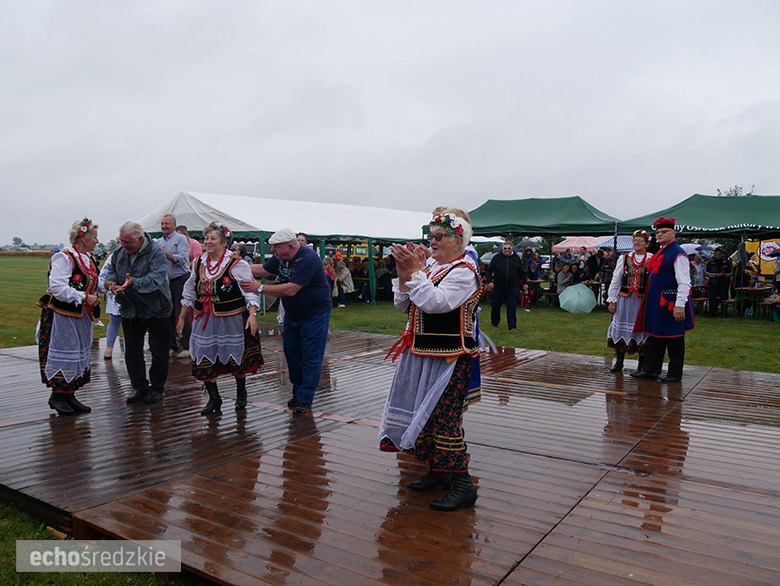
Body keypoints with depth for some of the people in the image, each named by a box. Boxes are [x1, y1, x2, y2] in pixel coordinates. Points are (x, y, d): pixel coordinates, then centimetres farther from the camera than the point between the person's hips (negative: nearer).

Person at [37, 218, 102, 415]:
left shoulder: (89, 259, 13)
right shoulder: (64, 257, -15)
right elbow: (58, 288, -23)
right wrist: (85, 298, -22)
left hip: (82, 315, 9)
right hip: (63, 315, -9)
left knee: (80, 353, 11)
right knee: (64, 352, -3)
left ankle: (69, 395, 20)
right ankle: (57, 395, 9)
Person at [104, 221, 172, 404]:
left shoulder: (156, 252, -17)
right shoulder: (119, 252, 2)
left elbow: (156, 278, -29)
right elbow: (112, 271, 14)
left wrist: (133, 283, -43)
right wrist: (112, 282, -10)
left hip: (156, 310, -5)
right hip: (130, 311, 6)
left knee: (158, 351, 4)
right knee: (132, 351, 10)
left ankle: (157, 388, 19)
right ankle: (139, 387, 22)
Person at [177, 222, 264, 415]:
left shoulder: (237, 265, -10)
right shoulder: (198, 264, 7)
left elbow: (250, 292, -13)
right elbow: (189, 294, 16)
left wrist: (252, 314, -27)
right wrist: (182, 317, 16)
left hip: (232, 320, -4)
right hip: (204, 321, 4)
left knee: (236, 358, 8)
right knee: (204, 360, 2)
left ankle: (241, 393, 31)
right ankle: (214, 398, 17)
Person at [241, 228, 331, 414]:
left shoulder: (308, 259, -28)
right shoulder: (281, 257, -1)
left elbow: (290, 290, -33)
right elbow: (263, 269, 15)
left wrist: (260, 288, -30)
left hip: (314, 315, -8)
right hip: (292, 315, 8)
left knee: (311, 357, -3)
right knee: (291, 352, 10)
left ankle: (305, 399, 6)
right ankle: (298, 393, 23)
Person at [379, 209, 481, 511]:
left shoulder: (463, 272, -11)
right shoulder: (431, 268, 14)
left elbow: (435, 302, -26)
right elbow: (402, 304, 10)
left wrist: (415, 271, -23)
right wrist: (404, 274, -5)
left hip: (449, 358, -9)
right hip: (422, 355, 9)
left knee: (444, 417, -9)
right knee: (424, 414, 15)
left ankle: (462, 484, 1)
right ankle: (438, 472, 30)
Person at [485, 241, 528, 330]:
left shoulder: (517, 258, 8)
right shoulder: (496, 258, 2)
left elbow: (522, 272, 18)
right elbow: (489, 270, 3)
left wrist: (525, 283, 16)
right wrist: (489, 281, -9)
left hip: (512, 287, 1)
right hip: (498, 287, 0)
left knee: (512, 307, -2)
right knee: (495, 306, 8)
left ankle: (512, 326, 3)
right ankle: (494, 323, 27)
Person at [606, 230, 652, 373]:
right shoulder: (624, 259, 7)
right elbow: (615, 281, 8)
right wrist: (612, 301, 4)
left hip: (643, 300, -2)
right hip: (624, 299, 2)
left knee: (642, 328, 2)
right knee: (621, 328, 4)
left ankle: (642, 365, 15)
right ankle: (619, 362, 17)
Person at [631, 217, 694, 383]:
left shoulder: (678, 254, -13)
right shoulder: (659, 254, 14)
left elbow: (684, 282, -18)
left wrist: (680, 305, -23)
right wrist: (650, 300, 20)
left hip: (671, 304, -9)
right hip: (656, 304, 9)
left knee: (674, 340, 3)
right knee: (654, 338, 11)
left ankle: (675, 374, 13)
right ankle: (650, 370, 18)